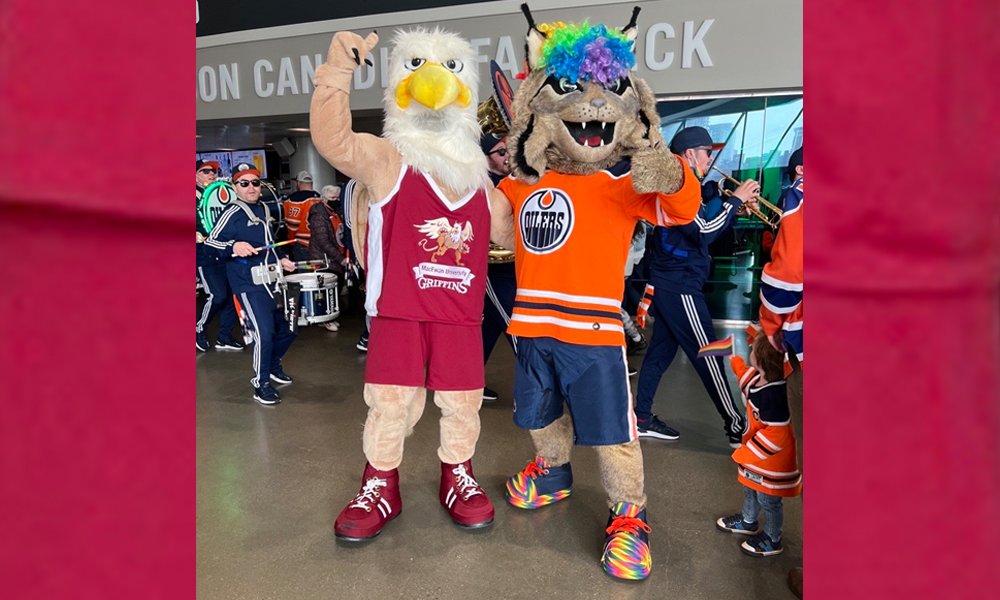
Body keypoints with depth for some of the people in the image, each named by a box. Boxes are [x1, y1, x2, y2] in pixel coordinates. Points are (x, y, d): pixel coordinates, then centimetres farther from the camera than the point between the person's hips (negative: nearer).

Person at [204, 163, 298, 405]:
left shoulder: (263, 209, 16)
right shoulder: (232, 214, -8)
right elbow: (211, 241, -15)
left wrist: (280, 260, 16)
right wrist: (233, 247, -32)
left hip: (272, 281, 8)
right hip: (249, 286, -8)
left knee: (287, 328, 13)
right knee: (264, 333, -14)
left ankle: (274, 366, 37)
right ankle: (261, 384, 3)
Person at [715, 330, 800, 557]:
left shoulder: (773, 395, -38)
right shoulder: (760, 380, -10)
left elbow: (775, 434, -33)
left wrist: (745, 454, -25)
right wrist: (737, 365, 23)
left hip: (772, 461, -9)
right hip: (756, 455, 9)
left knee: (768, 501, 14)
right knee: (750, 488, 30)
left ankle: (771, 541, 37)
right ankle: (748, 522, 54)